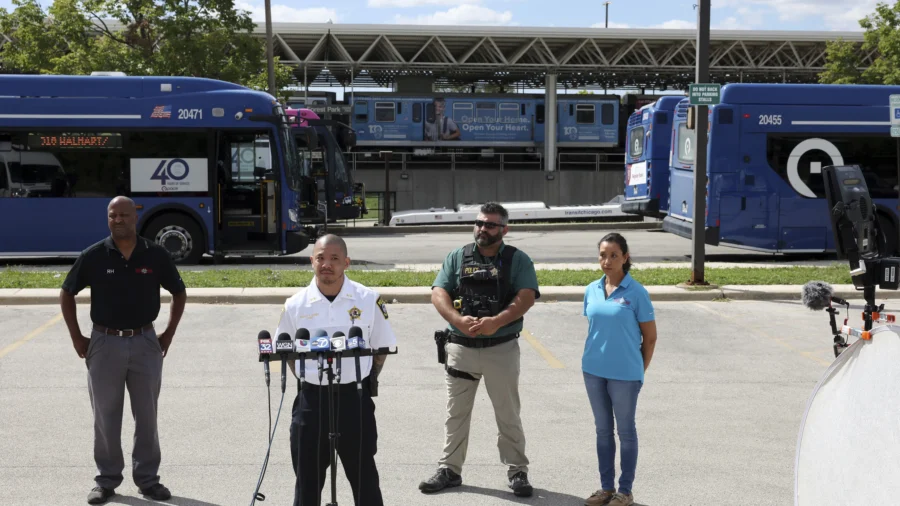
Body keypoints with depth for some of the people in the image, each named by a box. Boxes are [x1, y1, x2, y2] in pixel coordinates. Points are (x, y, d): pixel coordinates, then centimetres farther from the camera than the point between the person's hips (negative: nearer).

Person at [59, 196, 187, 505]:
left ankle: (147, 478, 20)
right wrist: (76, 337, 3)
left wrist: (169, 334, 6)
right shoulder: (93, 256, -4)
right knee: (105, 416, 7)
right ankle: (107, 480, 20)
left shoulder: (156, 256, -2)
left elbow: (179, 293, 11)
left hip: (145, 343, 0)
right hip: (105, 343, 0)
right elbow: (67, 294, 7)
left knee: (147, 415, 8)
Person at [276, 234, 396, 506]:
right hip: (311, 399, 1)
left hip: (355, 397, -1)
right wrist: (311, 383, 5)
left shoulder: (368, 300, -3)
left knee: (363, 473, 9)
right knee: (307, 476, 9)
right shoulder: (295, 305, -1)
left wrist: (365, 383, 4)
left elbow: (380, 349, 6)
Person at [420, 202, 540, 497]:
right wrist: (458, 320, -21)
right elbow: (438, 294, -3)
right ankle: (449, 470, 22)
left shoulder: (518, 260, 0)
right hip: (460, 347, 2)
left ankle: (517, 471, 18)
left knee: (508, 415, 7)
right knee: (456, 413, 11)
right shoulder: (457, 257, 6)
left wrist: (496, 322, -26)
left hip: (502, 348, -2)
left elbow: (526, 297, -12)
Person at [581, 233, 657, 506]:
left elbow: (650, 337, -4)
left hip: (624, 373, -5)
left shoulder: (636, 292, -10)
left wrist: (639, 371, 0)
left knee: (625, 430, 7)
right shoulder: (592, 290, 3)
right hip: (593, 371, 5)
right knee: (603, 429, 14)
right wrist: (594, 359, 10)